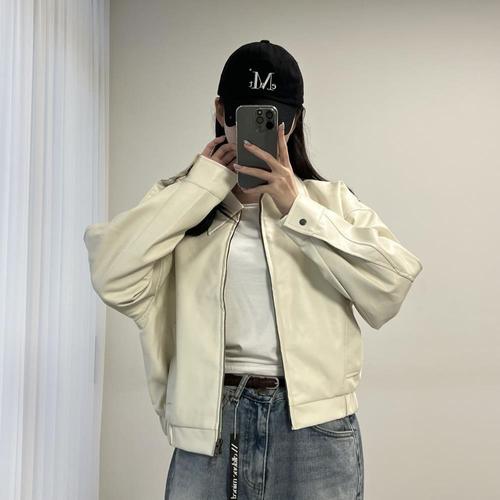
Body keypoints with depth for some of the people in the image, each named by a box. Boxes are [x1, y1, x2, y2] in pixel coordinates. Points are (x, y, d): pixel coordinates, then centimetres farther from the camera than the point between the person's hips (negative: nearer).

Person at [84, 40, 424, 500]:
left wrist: (297, 207, -10)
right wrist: (203, 183, -6)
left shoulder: (329, 199, 8)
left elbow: (393, 286, -6)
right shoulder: (181, 200, 8)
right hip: (210, 426, 0)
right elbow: (113, 279, -9)